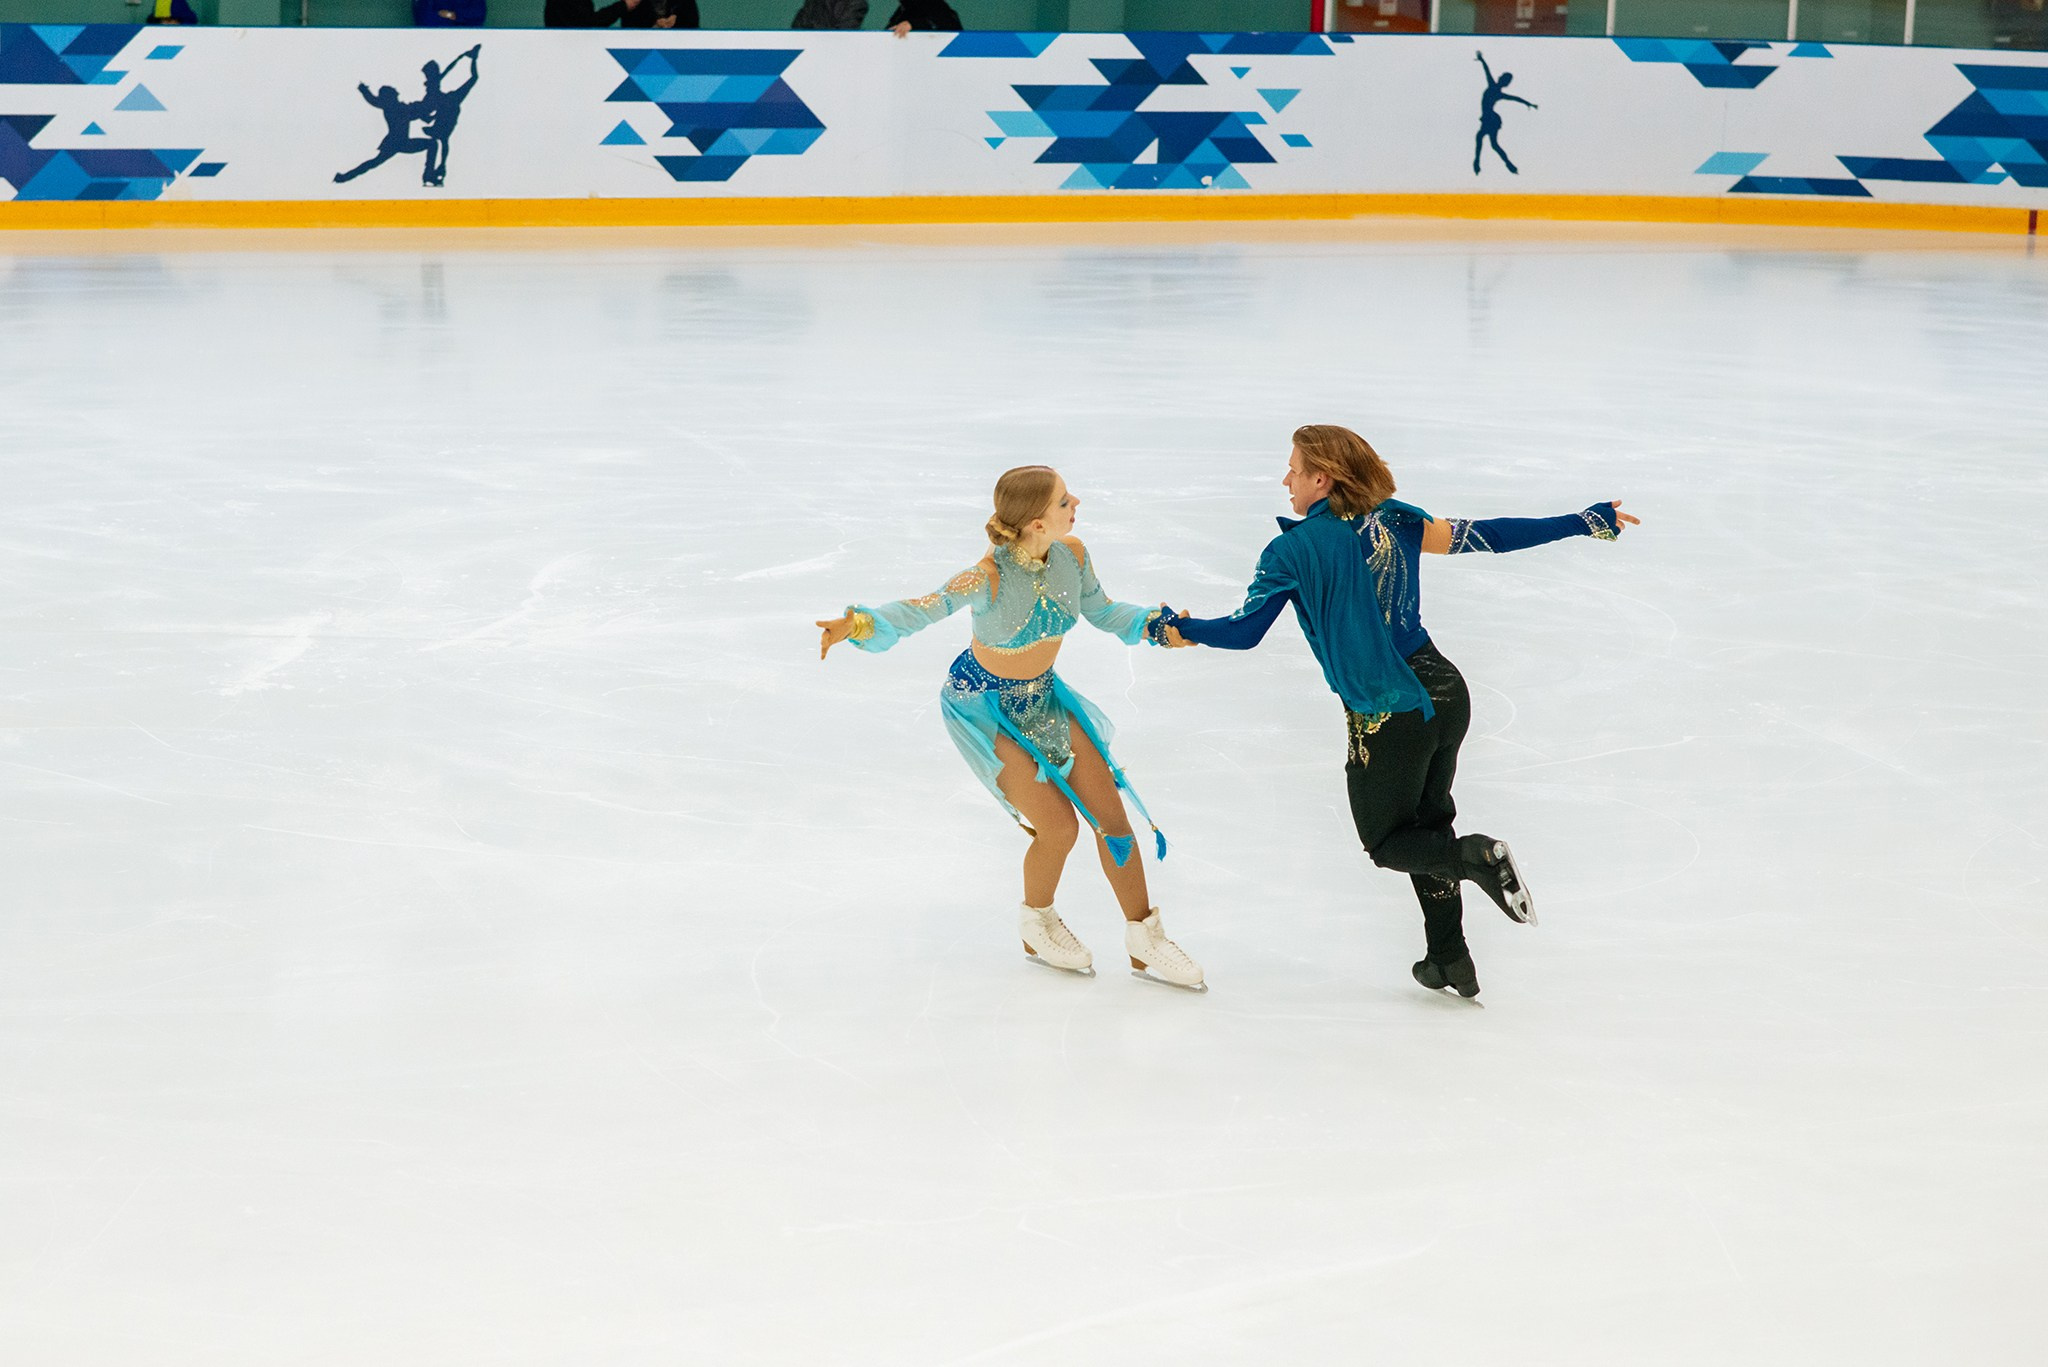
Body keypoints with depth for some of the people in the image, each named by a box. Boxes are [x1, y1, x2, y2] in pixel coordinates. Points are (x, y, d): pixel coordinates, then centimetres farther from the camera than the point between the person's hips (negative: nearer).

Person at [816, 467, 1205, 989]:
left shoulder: (1072, 554, -14)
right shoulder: (990, 577, -32)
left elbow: (1102, 612, 3)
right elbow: (923, 610, -40)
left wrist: (1157, 625, -10)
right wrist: (857, 624, -57)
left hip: (1043, 693, 6)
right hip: (983, 705, -6)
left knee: (1111, 813, 4)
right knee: (1058, 826, -10)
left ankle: (1145, 943, 21)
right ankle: (1037, 927, 22)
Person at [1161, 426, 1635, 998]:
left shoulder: (1293, 550, -10)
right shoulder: (1394, 522, 3)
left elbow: (1244, 631, -11)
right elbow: (1488, 536, 2)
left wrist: (1178, 629, 5)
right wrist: (1585, 522, 10)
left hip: (1385, 716, -6)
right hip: (1444, 690, 6)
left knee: (1386, 841, 14)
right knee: (1427, 822, 24)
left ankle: (1478, 857, -15)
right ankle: (1450, 959, 26)